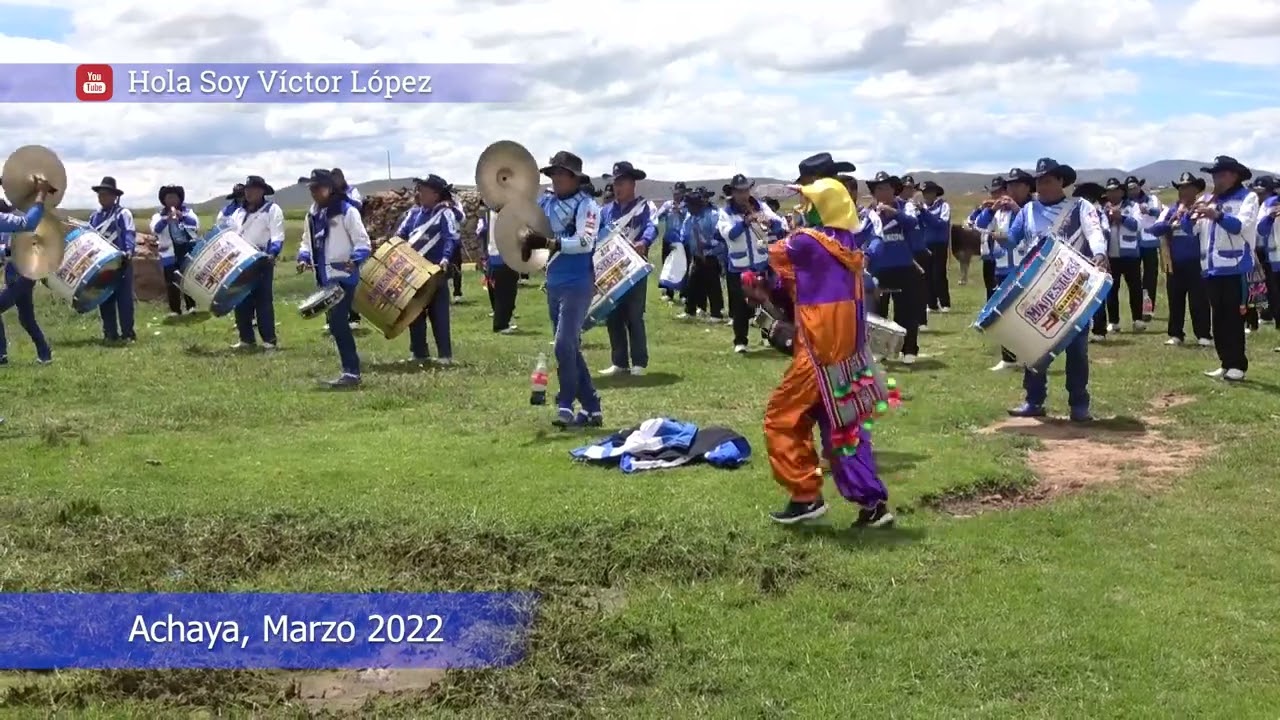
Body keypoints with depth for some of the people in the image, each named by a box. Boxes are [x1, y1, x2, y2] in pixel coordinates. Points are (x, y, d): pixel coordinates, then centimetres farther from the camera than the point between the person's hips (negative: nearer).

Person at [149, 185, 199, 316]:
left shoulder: (187, 211, 7)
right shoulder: (159, 215, 6)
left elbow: (195, 223, -13)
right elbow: (155, 229, -14)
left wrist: (182, 216, -30)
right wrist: (166, 219, -33)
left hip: (188, 250, 0)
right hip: (170, 254, 0)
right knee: (171, 282, 0)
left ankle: (191, 306, 12)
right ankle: (175, 309, 5)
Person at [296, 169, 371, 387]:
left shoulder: (347, 211, -10)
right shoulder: (313, 215, 13)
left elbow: (363, 243, -13)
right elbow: (308, 242, 23)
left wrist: (354, 260, -30)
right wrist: (304, 258, 3)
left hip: (343, 277, -8)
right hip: (325, 278, 8)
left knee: (337, 321, -15)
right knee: (335, 322, 12)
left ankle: (351, 372, -10)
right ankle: (351, 370, 21)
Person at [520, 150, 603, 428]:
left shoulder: (586, 205, -11)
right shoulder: (546, 202, 7)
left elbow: (585, 242, -22)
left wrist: (548, 243, -28)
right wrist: (526, 236, -18)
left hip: (578, 284, -7)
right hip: (553, 283, 7)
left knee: (564, 345, -14)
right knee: (570, 348, 10)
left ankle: (566, 406, -3)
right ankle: (591, 408, 18)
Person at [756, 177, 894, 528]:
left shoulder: (807, 241, -14)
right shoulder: (847, 247, 11)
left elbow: (776, 253, 8)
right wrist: (770, 294, 8)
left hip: (820, 350, -8)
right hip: (846, 349, 8)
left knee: (782, 418, 5)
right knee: (844, 426, 13)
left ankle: (805, 496, 5)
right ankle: (873, 502, 11)